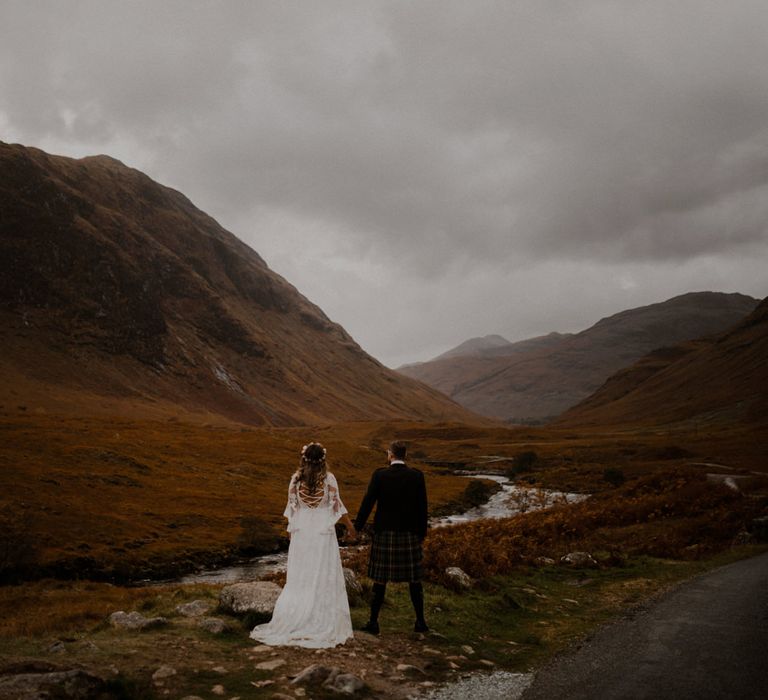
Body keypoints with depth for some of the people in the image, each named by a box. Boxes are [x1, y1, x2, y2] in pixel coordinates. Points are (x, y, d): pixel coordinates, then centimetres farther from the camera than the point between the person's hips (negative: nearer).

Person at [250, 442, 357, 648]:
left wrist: (291, 531, 15)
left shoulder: (296, 479, -2)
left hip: (301, 533, 2)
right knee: (324, 579, 5)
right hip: (324, 533, -2)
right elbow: (337, 506, -5)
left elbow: (292, 508, 3)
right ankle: (323, 624, 8)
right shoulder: (328, 478, -8)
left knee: (299, 579, 10)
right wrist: (350, 527, 8)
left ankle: (290, 622, 12)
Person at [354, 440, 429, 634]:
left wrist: (357, 527, 0)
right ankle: (420, 622, 17)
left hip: (385, 532, -1)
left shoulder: (380, 475, -9)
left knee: (380, 579, 5)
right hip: (410, 533, 1)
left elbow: (368, 502, -8)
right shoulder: (417, 476, -4)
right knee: (414, 579, 11)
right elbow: (422, 506, 0)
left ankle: (373, 622, 11)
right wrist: (422, 532, 9)